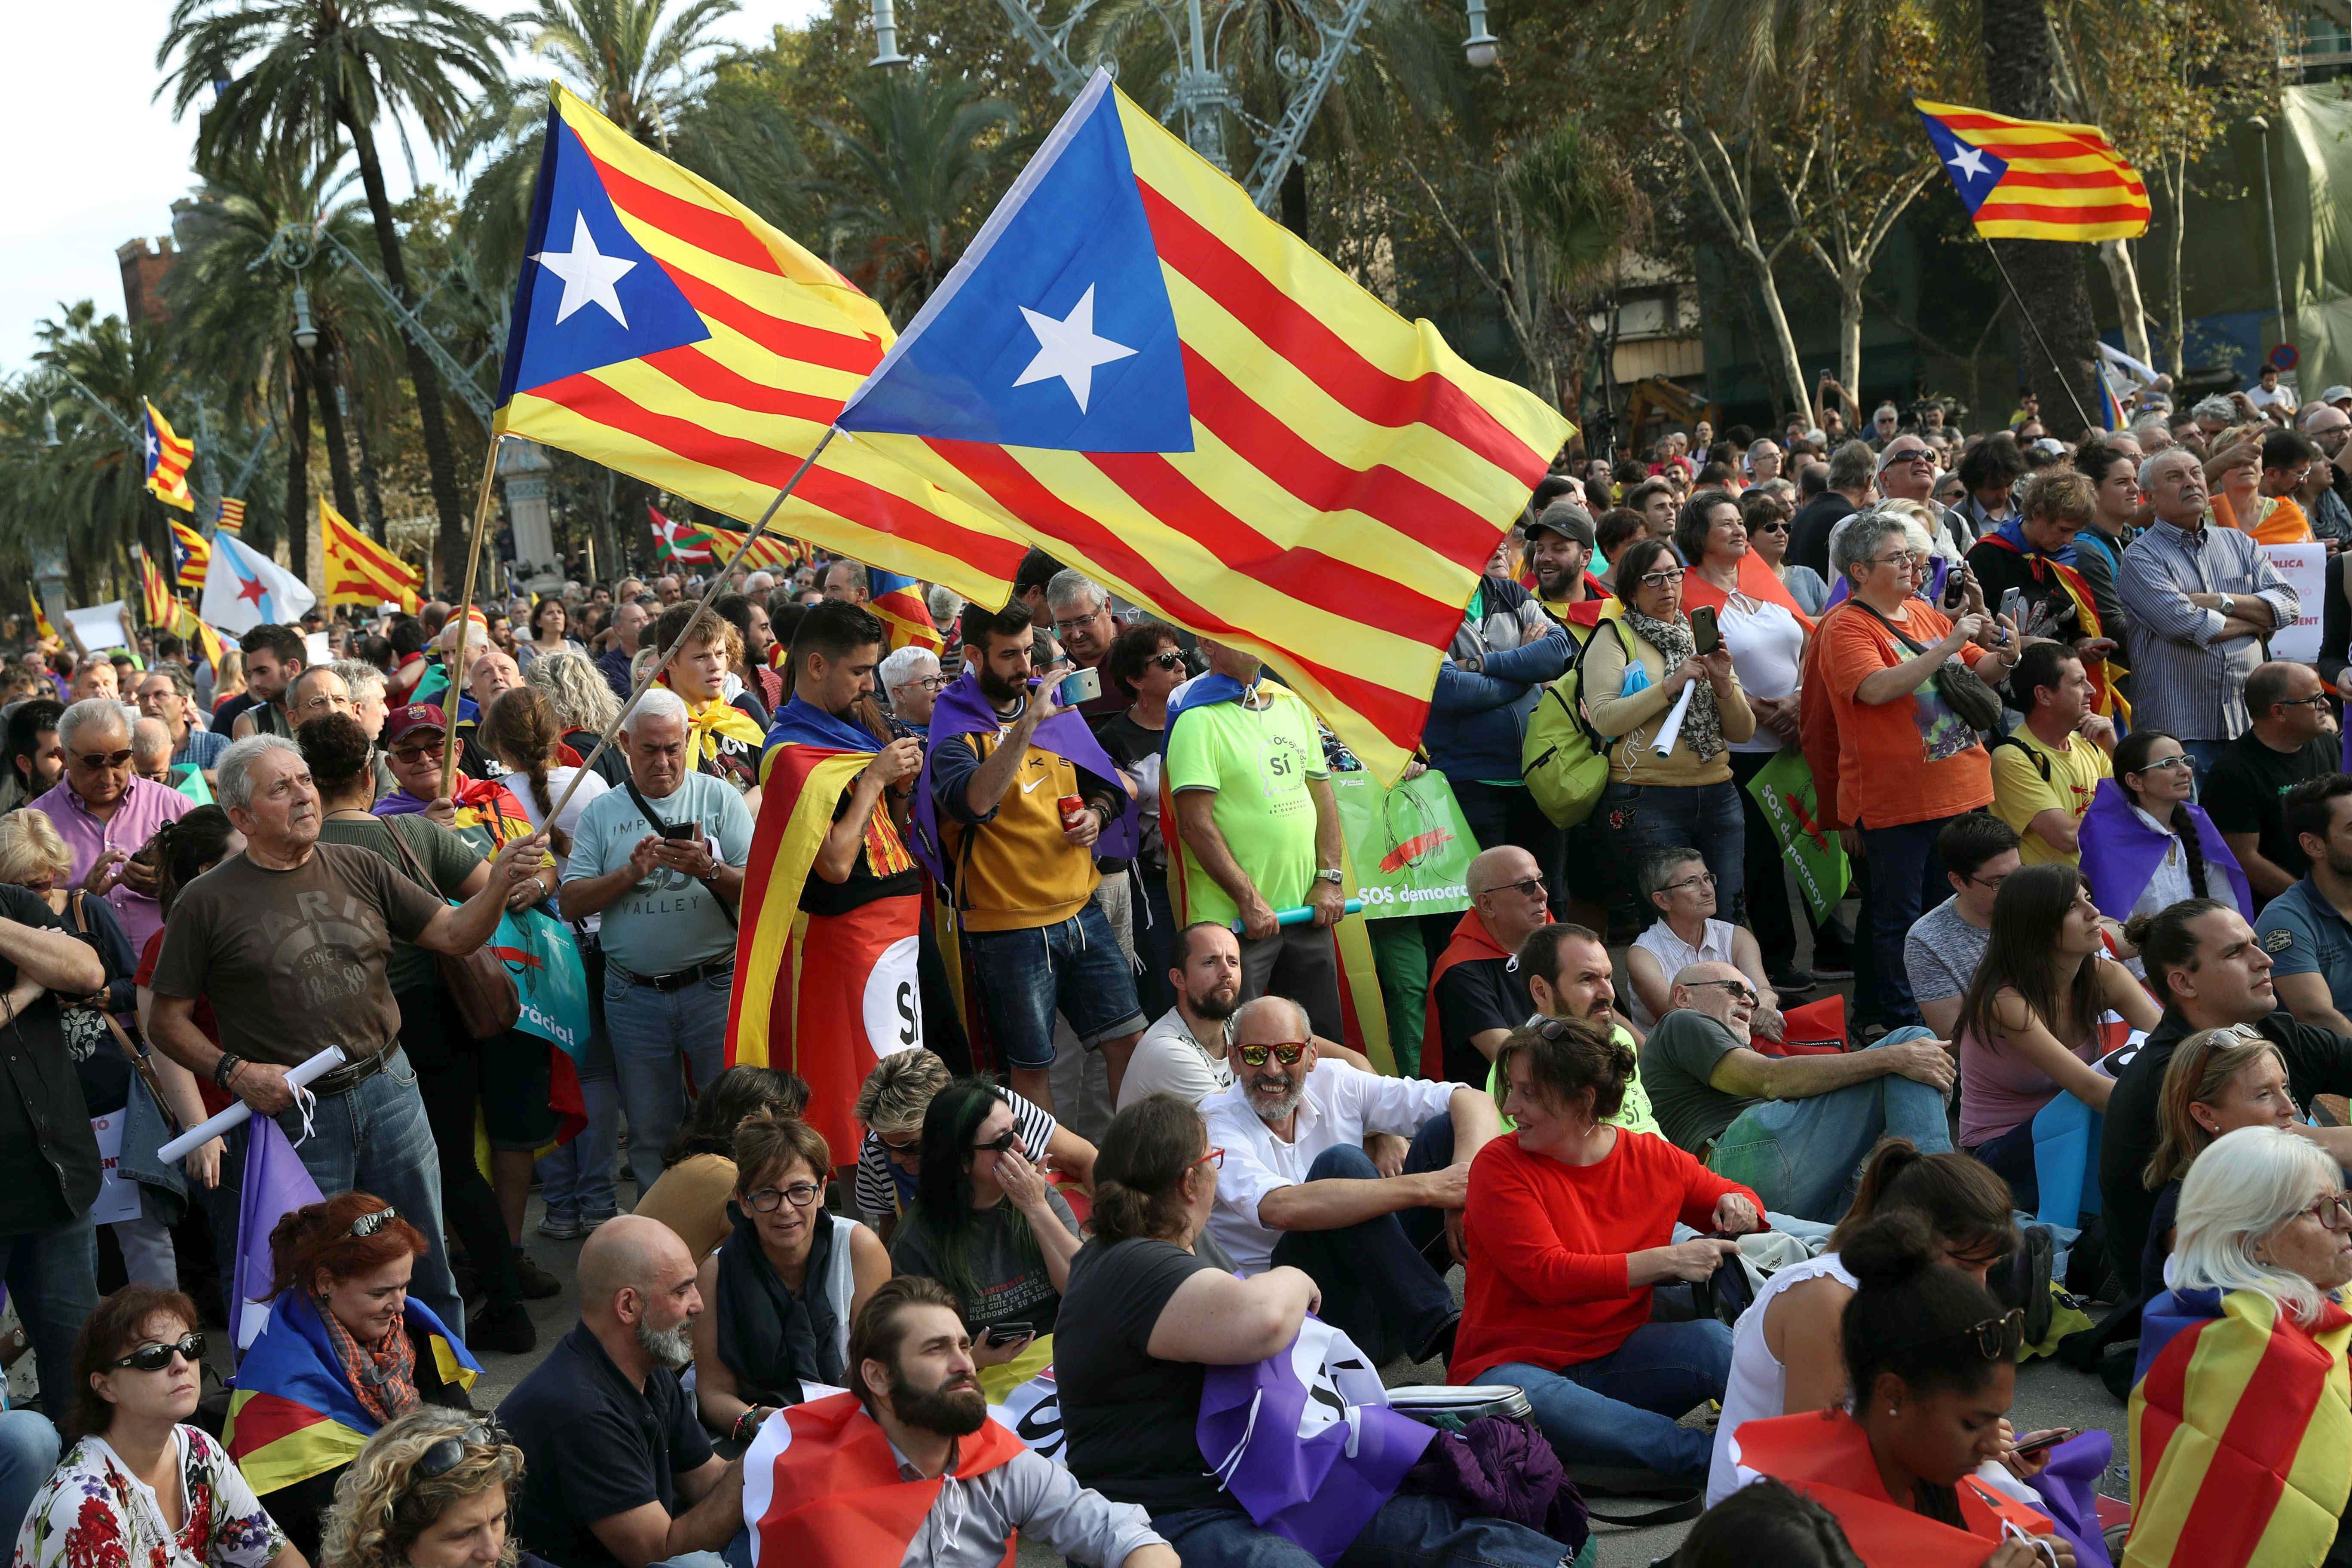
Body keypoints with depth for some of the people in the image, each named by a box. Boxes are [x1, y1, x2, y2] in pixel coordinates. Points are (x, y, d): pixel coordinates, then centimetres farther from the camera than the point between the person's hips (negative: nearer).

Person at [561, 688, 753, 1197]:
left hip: (715, 987, -2)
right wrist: (630, 874, -13)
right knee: (650, 1130, 10)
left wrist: (710, 870, -21)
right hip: (634, 996, 2)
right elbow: (572, 903, 1)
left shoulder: (720, 798, 3)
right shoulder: (603, 812, 9)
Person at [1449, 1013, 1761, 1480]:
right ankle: (1713, 1458, -38)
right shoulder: (1500, 1166, -8)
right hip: (1515, 1365, -4)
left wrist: (1738, 1208, -5)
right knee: (1527, 1401, -40)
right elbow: (1547, 1276, -19)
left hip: (1615, 1361, 4)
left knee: (1712, 1340, -26)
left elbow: (1731, 1197, 22)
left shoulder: (1654, 1159, 5)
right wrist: (1668, 1260, -23)